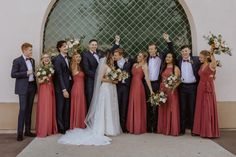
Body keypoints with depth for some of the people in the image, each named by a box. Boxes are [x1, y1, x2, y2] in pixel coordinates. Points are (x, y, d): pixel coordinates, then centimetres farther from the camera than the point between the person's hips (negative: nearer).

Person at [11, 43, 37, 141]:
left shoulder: (32, 60, 14)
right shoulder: (17, 61, -5)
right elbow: (13, 74, -11)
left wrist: (35, 84, 12)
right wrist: (26, 73, -16)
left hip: (32, 87, 6)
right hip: (23, 88, -6)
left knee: (29, 110, 10)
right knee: (23, 109, -9)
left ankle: (27, 131, 18)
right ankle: (20, 133, -3)